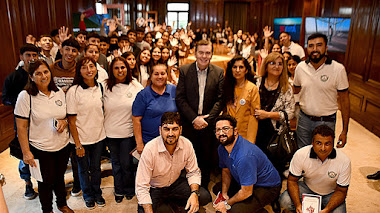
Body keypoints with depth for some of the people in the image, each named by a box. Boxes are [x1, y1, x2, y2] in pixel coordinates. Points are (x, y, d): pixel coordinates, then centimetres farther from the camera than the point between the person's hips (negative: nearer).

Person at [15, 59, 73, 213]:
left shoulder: (60, 93, 1)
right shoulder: (25, 96, -12)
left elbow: (67, 115, 14)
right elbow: (21, 127, -11)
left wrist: (64, 122, -9)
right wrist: (26, 152, -13)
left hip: (62, 146, 4)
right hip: (40, 149, -4)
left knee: (59, 177, 21)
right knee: (46, 181, 12)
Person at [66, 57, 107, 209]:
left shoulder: (100, 87, -1)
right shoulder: (73, 91, -16)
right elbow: (71, 121, -13)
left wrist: (103, 131, 10)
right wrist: (78, 145, -13)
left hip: (98, 136, 4)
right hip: (81, 139, -3)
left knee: (96, 167, 19)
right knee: (84, 169, 15)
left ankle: (97, 193, 40)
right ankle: (88, 196, 38)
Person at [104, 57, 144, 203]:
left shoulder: (136, 86, -4)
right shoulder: (106, 87, -1)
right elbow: (102, 109, 8)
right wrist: (104, 128, 7)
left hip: (128, 132, -2)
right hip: (111, 132, 2)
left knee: (127, 164, 7)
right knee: (116, 163, 17)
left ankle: (129, 190, 33)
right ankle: (119, 191, 38)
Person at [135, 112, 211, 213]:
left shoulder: (187, 145, -16)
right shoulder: (149, 149, -27)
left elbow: (193, 172, -3)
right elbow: (142, 187, -24)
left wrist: (194, 194, -22)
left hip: (176, 183, 3)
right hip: (154, 188, -3)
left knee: (205, 197, -16)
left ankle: (172, 202, 9)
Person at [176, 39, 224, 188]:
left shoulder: (219, 72, 1)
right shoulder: (184, 71, -2)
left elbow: (220, 99, -2)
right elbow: (180, 98, -6)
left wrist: (207, 119, -12)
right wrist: (194, 118, -13)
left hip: (209, 124, 1)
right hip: (189, 124, 0)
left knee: (207, 160, 10)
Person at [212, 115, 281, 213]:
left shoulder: (245, 156, -37)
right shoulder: (222, 148, -8)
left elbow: (246, 192, -29)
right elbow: (226, 171, 8)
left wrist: (227, 204, -14)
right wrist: (224, 194, -4)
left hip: (268, 187, -8)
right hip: (245, 183, 9)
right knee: (217, 189, 8)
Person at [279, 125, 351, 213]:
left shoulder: (344, 161, -23)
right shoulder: (300, 155, -24)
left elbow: (341, 191, -13)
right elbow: (292, 180, -12)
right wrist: (298, 205, -28)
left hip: (331, 193, 1)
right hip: (307, 188, 0)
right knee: (285, 201, -25)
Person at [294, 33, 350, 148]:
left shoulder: (338, 69, -11)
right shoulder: (300, 67, -2)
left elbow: (344, 99, -6)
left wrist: (345, 130, -6)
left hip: (326, 121, -3)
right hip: (304, 119, 3)